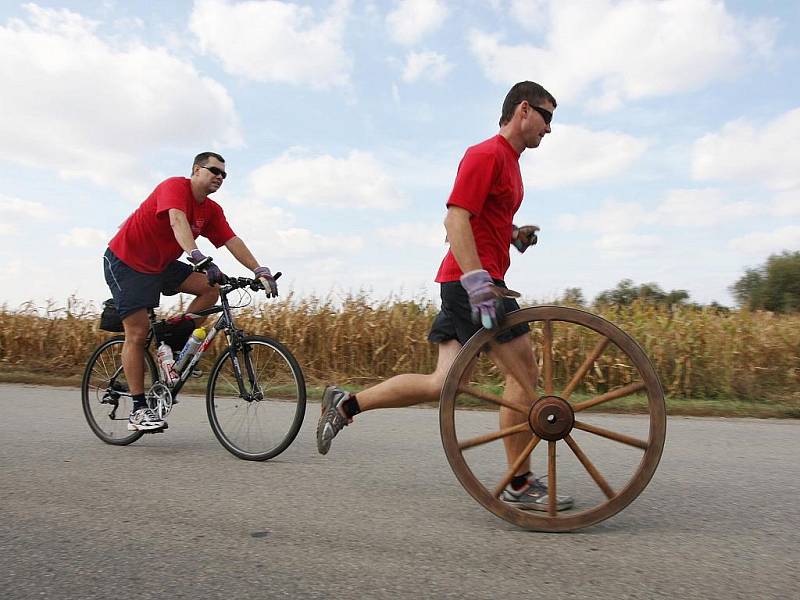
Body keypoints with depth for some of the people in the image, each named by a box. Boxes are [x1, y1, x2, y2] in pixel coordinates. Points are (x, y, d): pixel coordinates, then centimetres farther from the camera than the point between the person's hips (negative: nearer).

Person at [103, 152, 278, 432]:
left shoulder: (212, 210, 1)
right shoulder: (175, 186, -19)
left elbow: (232, 241, -7)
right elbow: (177, 221, -37)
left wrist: (260, 271, -19)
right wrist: (198, 258, -53)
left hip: (160, 265, 7)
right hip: (125, 262, -7)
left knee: (212, 286, -11)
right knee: (138, 332, -10)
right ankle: (138, 411, -4)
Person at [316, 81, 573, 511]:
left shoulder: (507, 161, 24)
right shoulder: (487, 154, -8)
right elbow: (456, 218, -19)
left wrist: (515, 235, 15)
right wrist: (479, 282, -27)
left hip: (467, 283, 10)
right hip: (472, 282, -10)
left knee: (444, 383, 6)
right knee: (523, 371, -4)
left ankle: (346, 404, 13)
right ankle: (520, 485, 8)